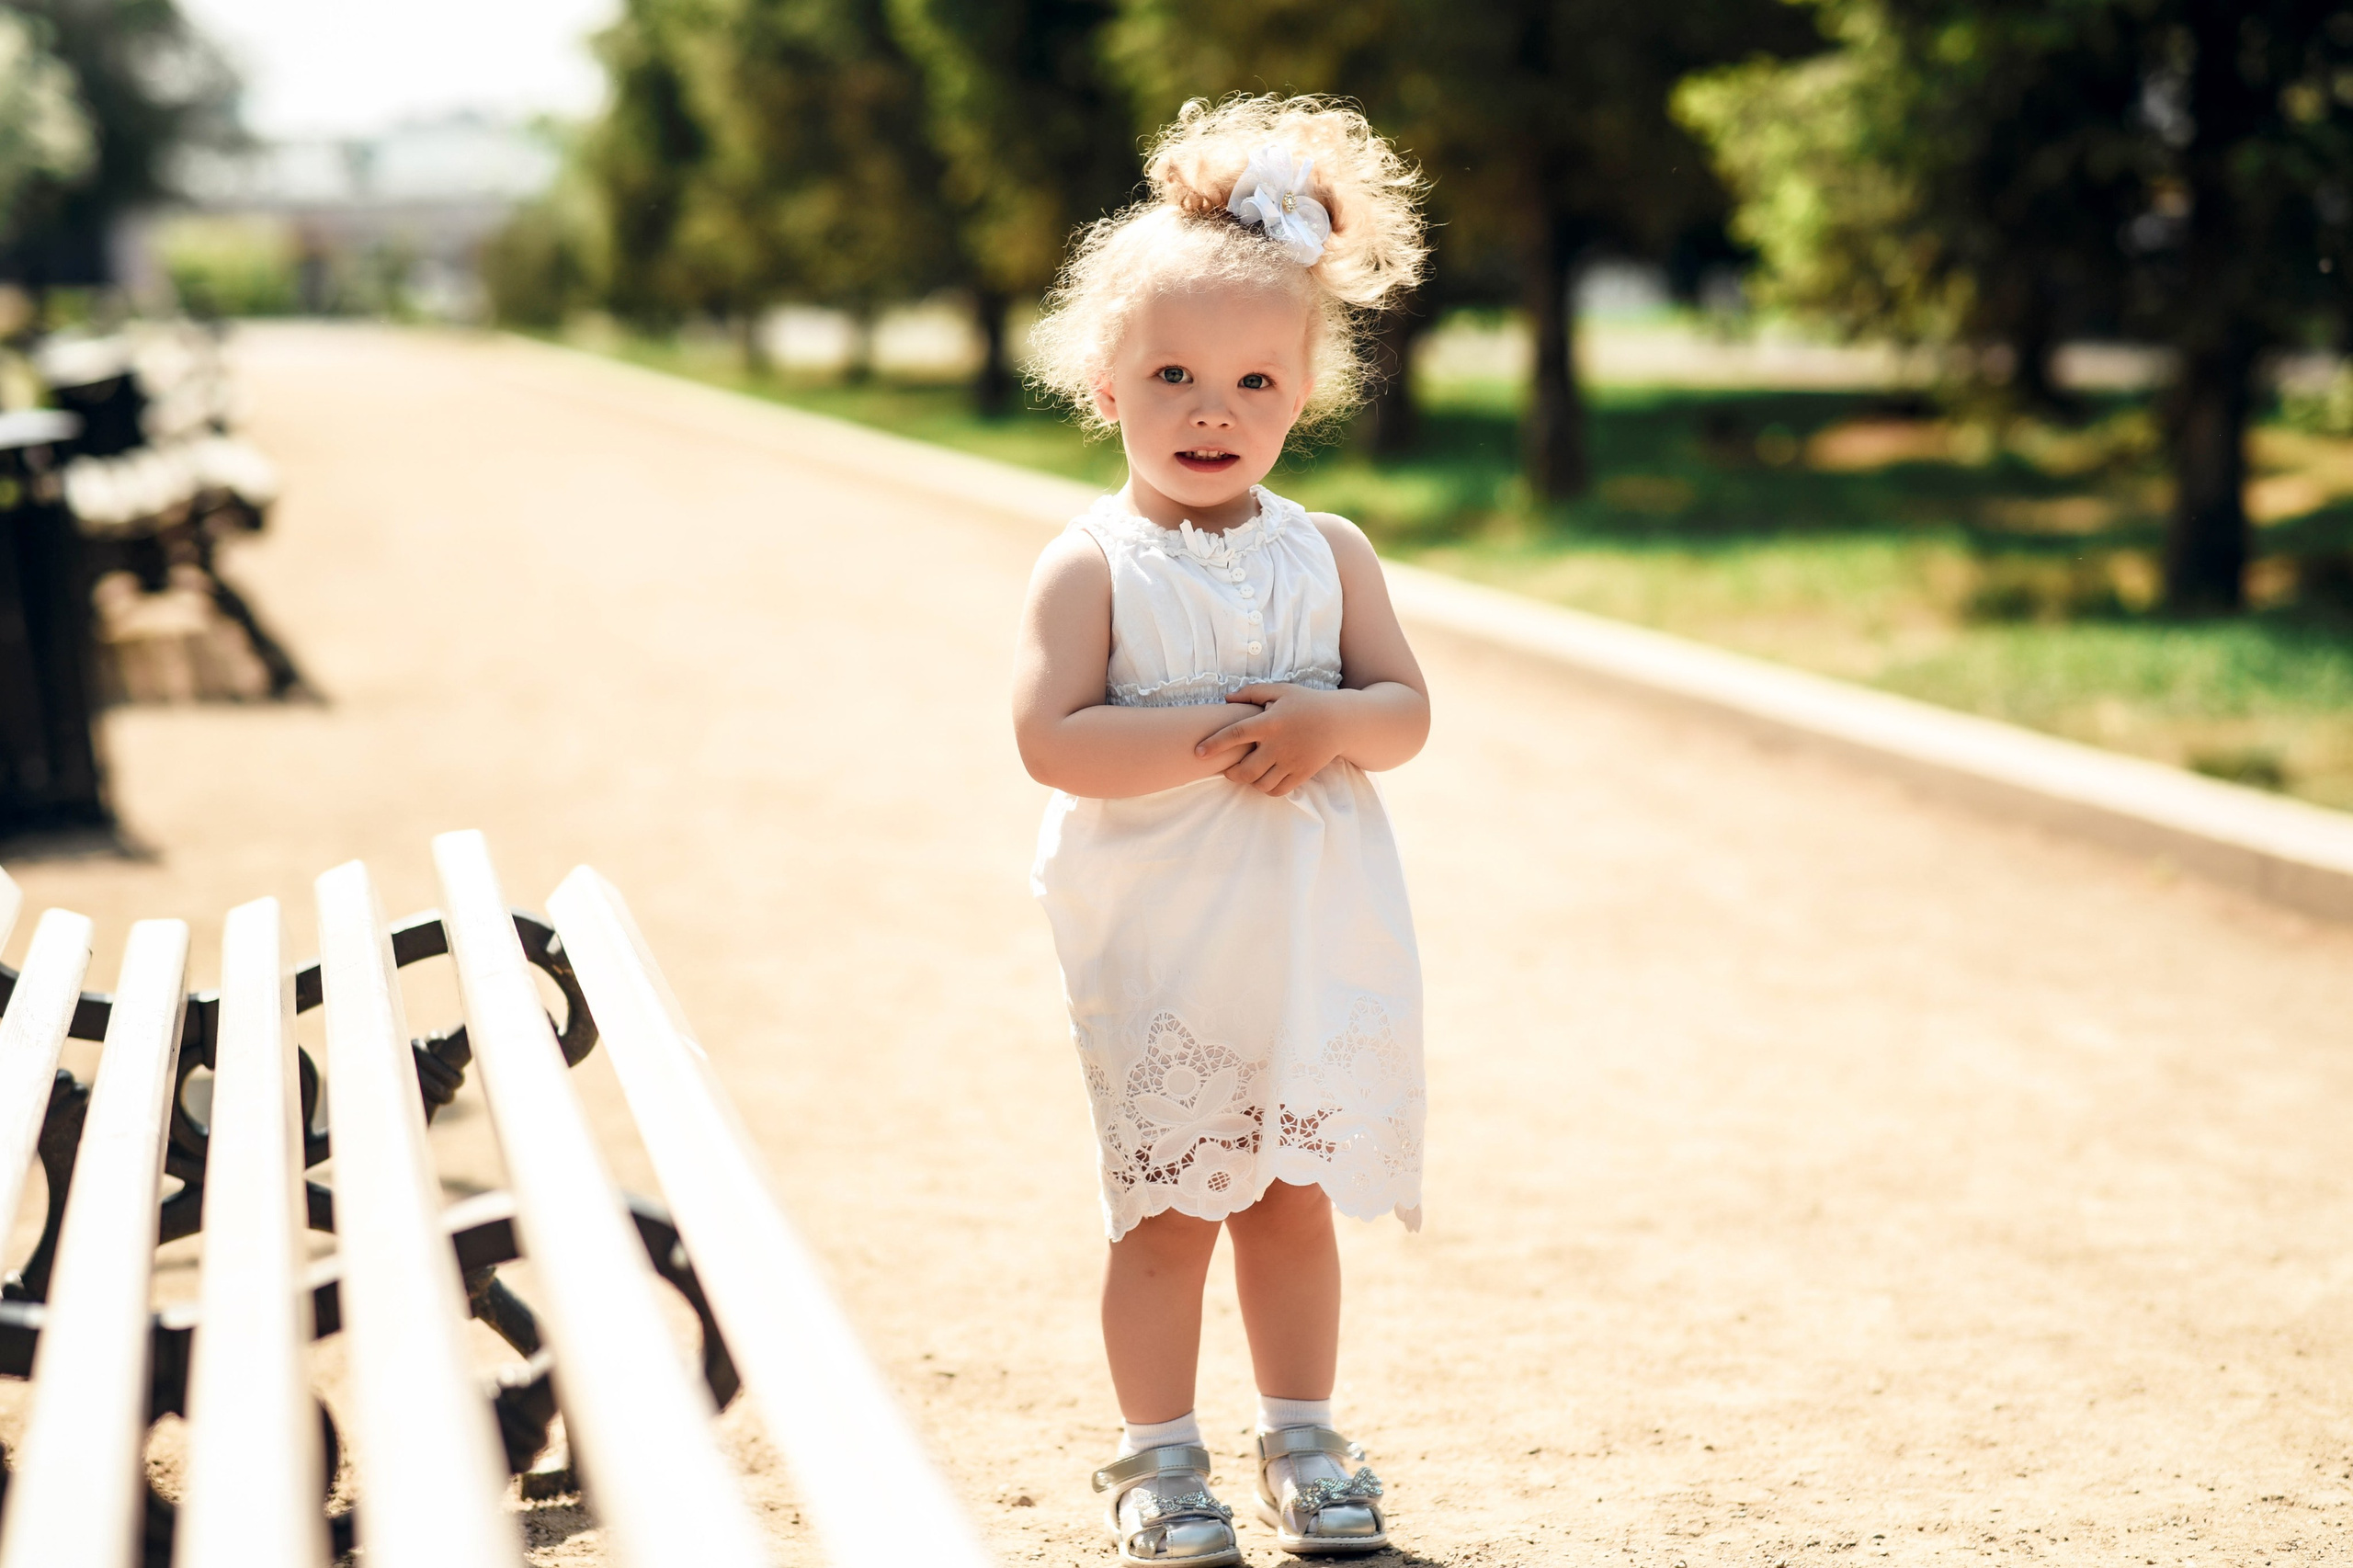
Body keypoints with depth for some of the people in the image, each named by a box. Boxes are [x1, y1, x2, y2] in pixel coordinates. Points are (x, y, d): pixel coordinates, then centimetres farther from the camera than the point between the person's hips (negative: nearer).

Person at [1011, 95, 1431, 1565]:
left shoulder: (1329, 552, 4)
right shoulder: (1092, 566, -8)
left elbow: (1407, 709, 1)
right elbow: (1051, 739, -17)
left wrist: (1325, 724, -20)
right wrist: (1214, 735, -24)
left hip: (1313, 946, 3)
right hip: (1158, 954, -3)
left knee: (1295, 1198, 14)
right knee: (1168, 1210, 4)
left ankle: (1302, 1435, 28)